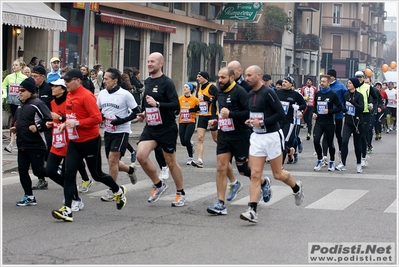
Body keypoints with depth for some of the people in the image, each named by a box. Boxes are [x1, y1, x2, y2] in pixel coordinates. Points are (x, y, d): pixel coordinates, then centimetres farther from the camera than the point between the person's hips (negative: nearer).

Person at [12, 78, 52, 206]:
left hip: (36, 145, -9)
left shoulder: (37, 104, -12)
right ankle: (29, 197, 14)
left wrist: (37, 127, -22)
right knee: (22, 170, 5)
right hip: (22, 145, 9)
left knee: (38, 171, -8)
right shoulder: (21, 106, 15)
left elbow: (49, 120, -17)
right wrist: (15, 128, 11)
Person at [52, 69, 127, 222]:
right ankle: (67, 210, -8)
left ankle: (119, 191, 35)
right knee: (69, 174, -5)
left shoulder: (86, 96, -17)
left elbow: (97, 118, -22)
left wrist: (77, 123, -25)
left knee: (97, 174, 6)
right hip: (74, 142, 7)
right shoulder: (69, 95, 8)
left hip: (90, 142, -7)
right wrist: (65, 124, 4)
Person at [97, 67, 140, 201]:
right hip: (108, 131, 6)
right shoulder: (102, 93, 4)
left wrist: (123, 120, -20)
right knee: (113, 162, 10)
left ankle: (112, 191, -3)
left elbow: (136, 112, -8)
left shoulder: (125, 94, -13)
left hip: (121, 132, -6)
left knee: (112, 160, -14)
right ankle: (130, 169, 40)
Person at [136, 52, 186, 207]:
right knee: (141, 155, -13)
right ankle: (158, 185, 8)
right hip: (150, 127, 6)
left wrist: (157, 104, -31)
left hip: (167, 129, -6)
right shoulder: (147, 82, 9)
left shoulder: (167, 82, -13)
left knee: (171, 162, 4)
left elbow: (175, 105, -22)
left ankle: (180, 193, 24)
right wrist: (143, 113, 9)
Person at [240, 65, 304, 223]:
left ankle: (297, 188, 39)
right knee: (255, 174, -4)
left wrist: (262, 123, -22)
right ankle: (252, 211, -8)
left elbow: (281, 114, -19)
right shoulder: (250, 95, 8)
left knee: (278, 174, 7)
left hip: (272, 136, -6)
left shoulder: (268, 93, -16)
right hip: (256, 137, 6)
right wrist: (250, 121, 3)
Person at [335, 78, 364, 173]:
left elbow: (361, 108, -21)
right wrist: (344, 109, -2)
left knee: (357, 144, 7)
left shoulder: (359, 96, -8)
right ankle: (343, 164, -16)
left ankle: (359, 164, 25)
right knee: (344, 141, -16)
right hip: (347, 122, 3)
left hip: (357, 122, -3)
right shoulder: (346, 95, 6)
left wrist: (352, 101, -28)